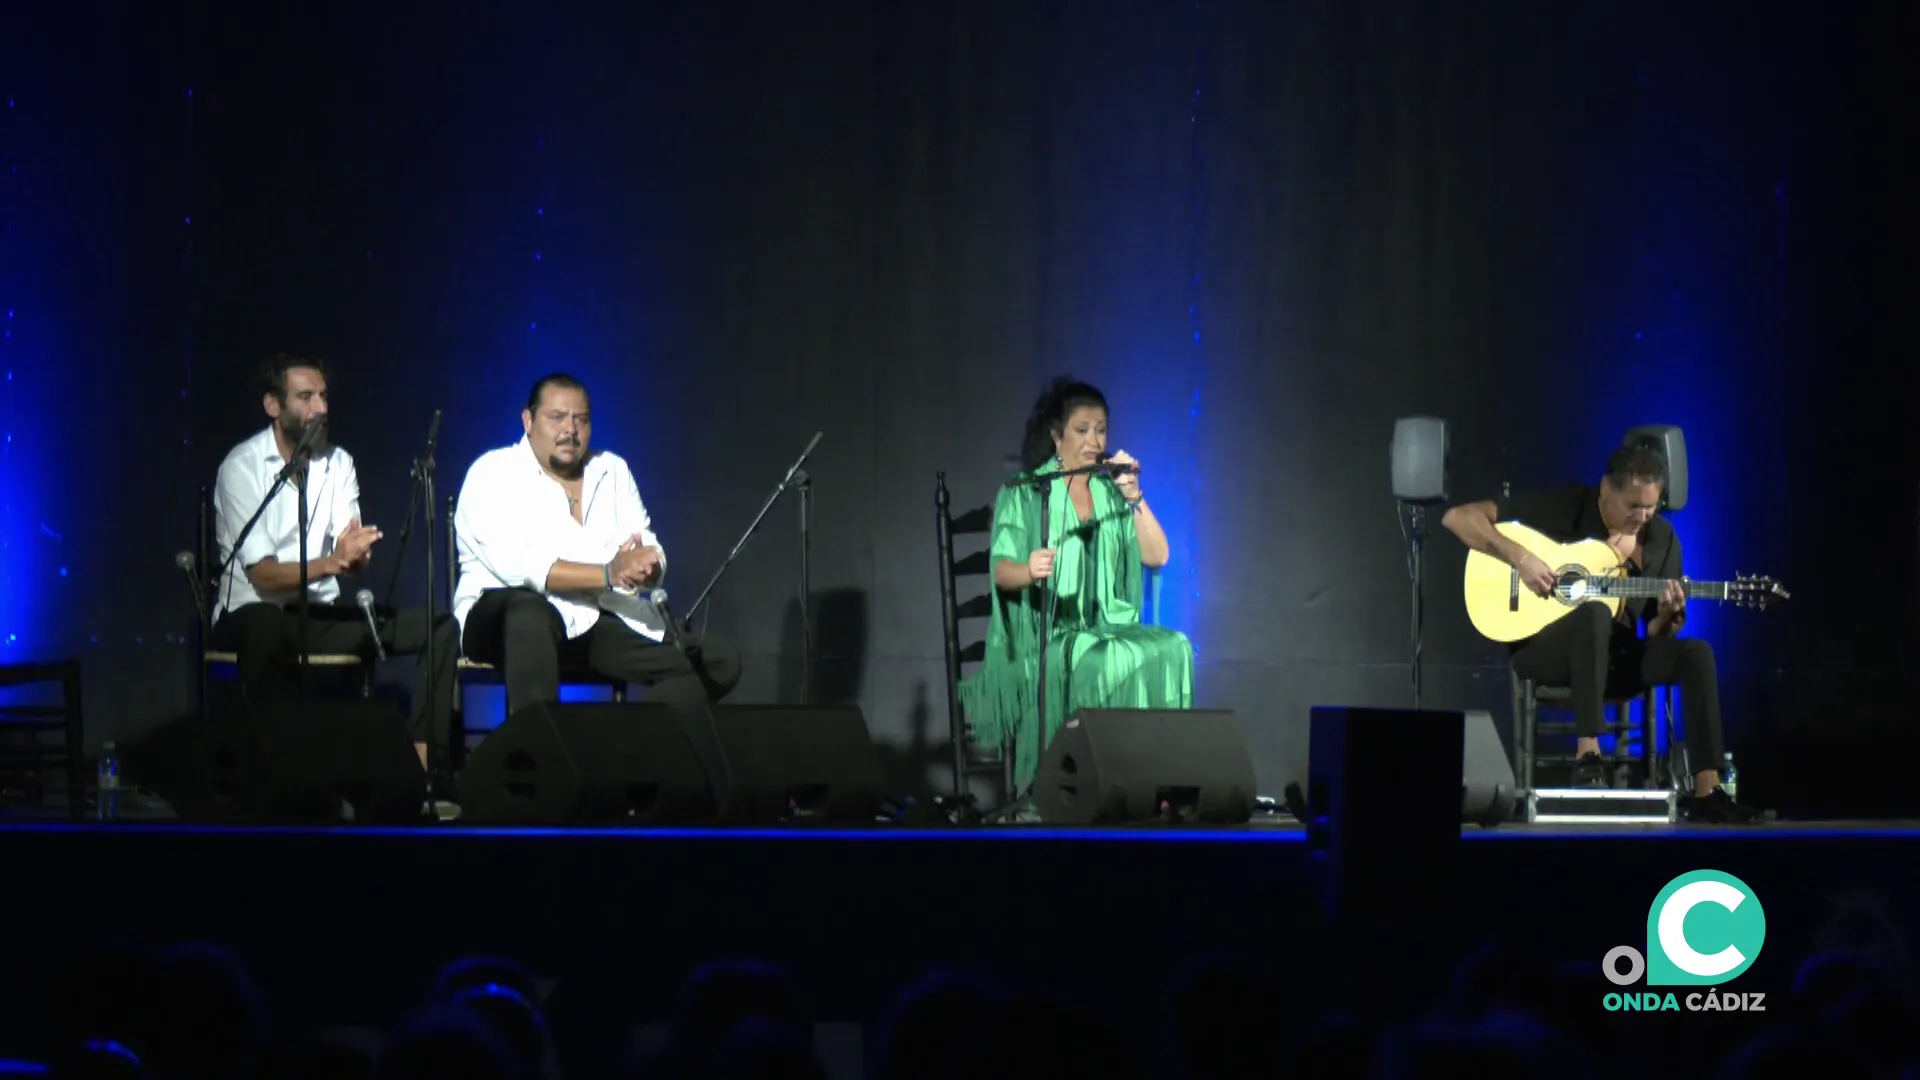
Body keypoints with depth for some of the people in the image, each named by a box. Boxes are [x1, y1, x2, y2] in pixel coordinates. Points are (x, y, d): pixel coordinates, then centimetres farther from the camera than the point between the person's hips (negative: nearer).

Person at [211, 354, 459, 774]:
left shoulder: (338, 463, 8)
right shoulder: (242, 467, -9)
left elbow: (352, 560, -3)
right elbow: (264, 577, -17)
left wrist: (353, 554, -29)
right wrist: (330, 563, -35)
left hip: (320, 615, 6)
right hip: (253, 613, -6)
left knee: (438, 628, -12)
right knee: (263, 627, -43)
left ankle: (420, 764, -18)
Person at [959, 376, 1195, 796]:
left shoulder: (1112, 490, 17)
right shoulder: (1024, 493, 5)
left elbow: (1156, 557, 6)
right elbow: (1001, 571, -6)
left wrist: (1134, 498, -7)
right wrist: (1030, 570, -29)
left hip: (1109, 626, 4)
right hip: (1044, 632, -4)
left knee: (1173, 649, -27)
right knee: (1108, 663, -36)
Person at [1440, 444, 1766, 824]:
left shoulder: (1661, 538, 4)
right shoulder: (1561, 508, -9)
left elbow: (1658, 635, 7)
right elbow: (1458, 518, -13)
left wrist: (1667, 614, -17)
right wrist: (1520, 557, -24)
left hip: (1613, 655, 5)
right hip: (1542, 647, -5)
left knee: (1695, 652, -22)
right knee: (1595, 613, -38)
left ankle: (1706, 794, -25)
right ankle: (1587, 755, -39)